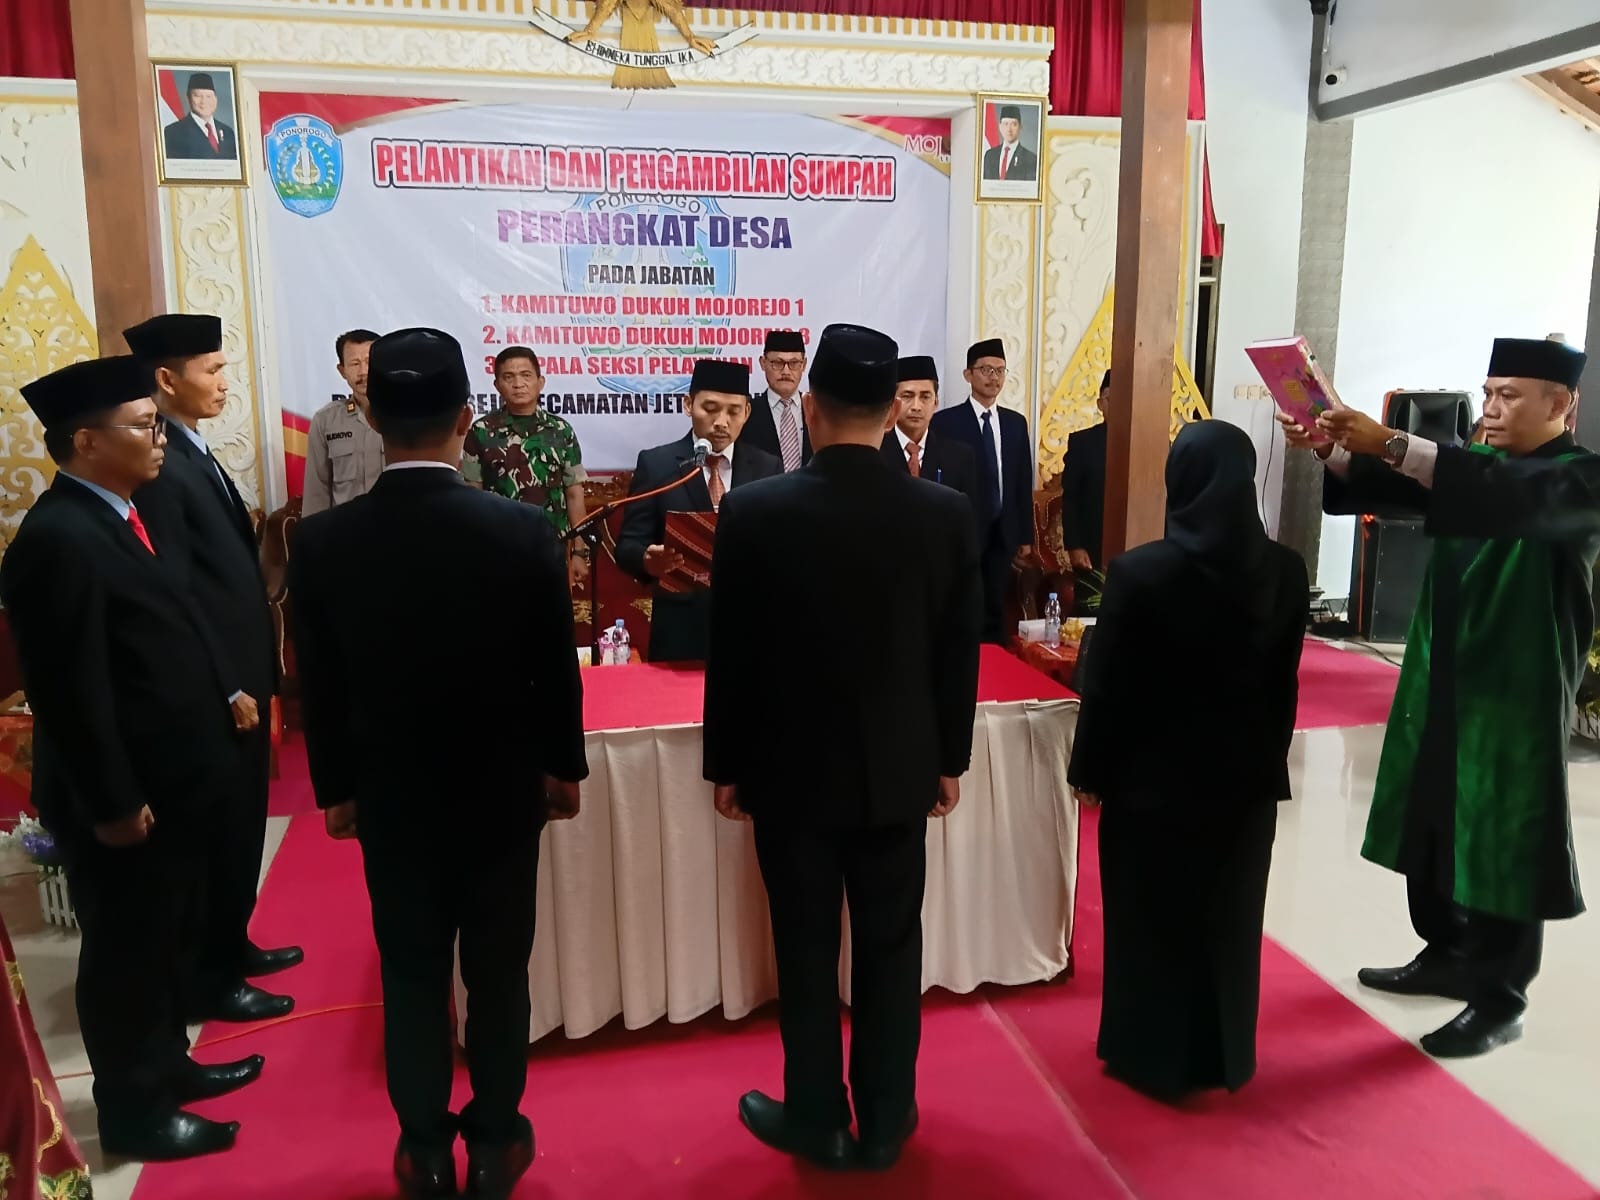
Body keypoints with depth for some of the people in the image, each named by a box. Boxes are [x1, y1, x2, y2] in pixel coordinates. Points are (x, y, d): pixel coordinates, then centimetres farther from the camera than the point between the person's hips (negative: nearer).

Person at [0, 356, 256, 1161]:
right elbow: (70, 690, -24)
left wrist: (223, 695, 16)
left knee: (160, 940, 23)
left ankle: (165, 1066, 42)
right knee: (124, 953, 8)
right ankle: (133, 1114, 26)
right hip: (123, 800, -9)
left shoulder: (111, 517, 8)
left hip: (163, 781, 9)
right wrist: (113, 804, -21)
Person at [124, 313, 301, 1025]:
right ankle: (209, 980, 20)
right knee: (218, 831, 4)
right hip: (216, 688, -9)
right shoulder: (158, 467, -20)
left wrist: (248, 677, 16)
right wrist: (226, 690, -18)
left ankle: (230, 945, 37)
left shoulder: (193, 452, 11)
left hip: (240, 673, 9)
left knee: (240, 825, 20)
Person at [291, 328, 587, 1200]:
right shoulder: (523, 530, -17)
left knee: (411, 978, 15)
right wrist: (564, 767, 7)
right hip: (502, 791, -1)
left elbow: (321, 687, -3)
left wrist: (335, 788, 11)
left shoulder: (323, 541, -13)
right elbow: (556, 670, -8)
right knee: (498, 973, 15)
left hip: (391, 797, 1)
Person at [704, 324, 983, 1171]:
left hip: (792, 770, -2)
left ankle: (818, 1123, 28)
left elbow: (730, 655, -8)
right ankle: (884, 1124, 29)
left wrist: (725, 766, 4)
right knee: (890, 948, 15)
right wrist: (950, 758, 11)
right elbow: (959, 654, -1)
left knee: (807, 951, 13)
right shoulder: (948, 513, -8)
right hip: (898, 769, 2)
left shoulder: (754, 510, -14)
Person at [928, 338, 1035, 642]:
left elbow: (1023, 483, 12)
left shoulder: (1016, 423, 11)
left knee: (995, 613, 10)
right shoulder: (945, 421, -5)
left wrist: (1026, 536, 10)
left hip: (1002, 536, 5)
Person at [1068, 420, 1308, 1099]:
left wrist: (1090, 771, -2)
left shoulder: (1141, 571, -20)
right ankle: (1222, 1056, 35)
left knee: (1152, 919, 13)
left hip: (1155, 778, -4)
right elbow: (1285, 683, 2)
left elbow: (1108, 686, -14)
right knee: (1229, 918, 19)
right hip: (1247, 778, 4)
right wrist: (1269, 760, 14)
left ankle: (1152, 1056, 27)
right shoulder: (1286, 571, -7)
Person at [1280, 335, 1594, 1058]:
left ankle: (1499, 1002, 15)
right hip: (1442, 682, 7)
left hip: (1515, 697, -7)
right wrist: (1329, 449, -20)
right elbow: (1387, 484, 0)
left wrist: (1393, 444, -41)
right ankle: (1447, 958, 31)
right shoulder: (1477, 469, 12)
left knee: (1503, 847, 1)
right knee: (1432, 830, 14)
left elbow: (1514, 498, -33)